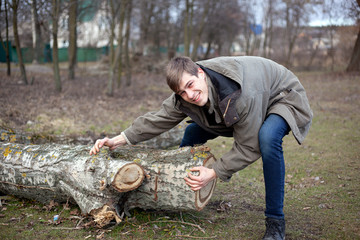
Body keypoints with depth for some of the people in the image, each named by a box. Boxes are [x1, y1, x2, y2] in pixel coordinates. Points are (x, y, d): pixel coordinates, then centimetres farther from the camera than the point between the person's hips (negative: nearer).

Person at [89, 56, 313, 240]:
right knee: (193, 133, 2)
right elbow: (159, 119, -10)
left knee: (268, 137, -41)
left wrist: (214, 173, -35)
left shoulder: (242, 95, -42)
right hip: (243, 106, 7)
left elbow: (248, 148, -32)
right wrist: (118, 140, -15)